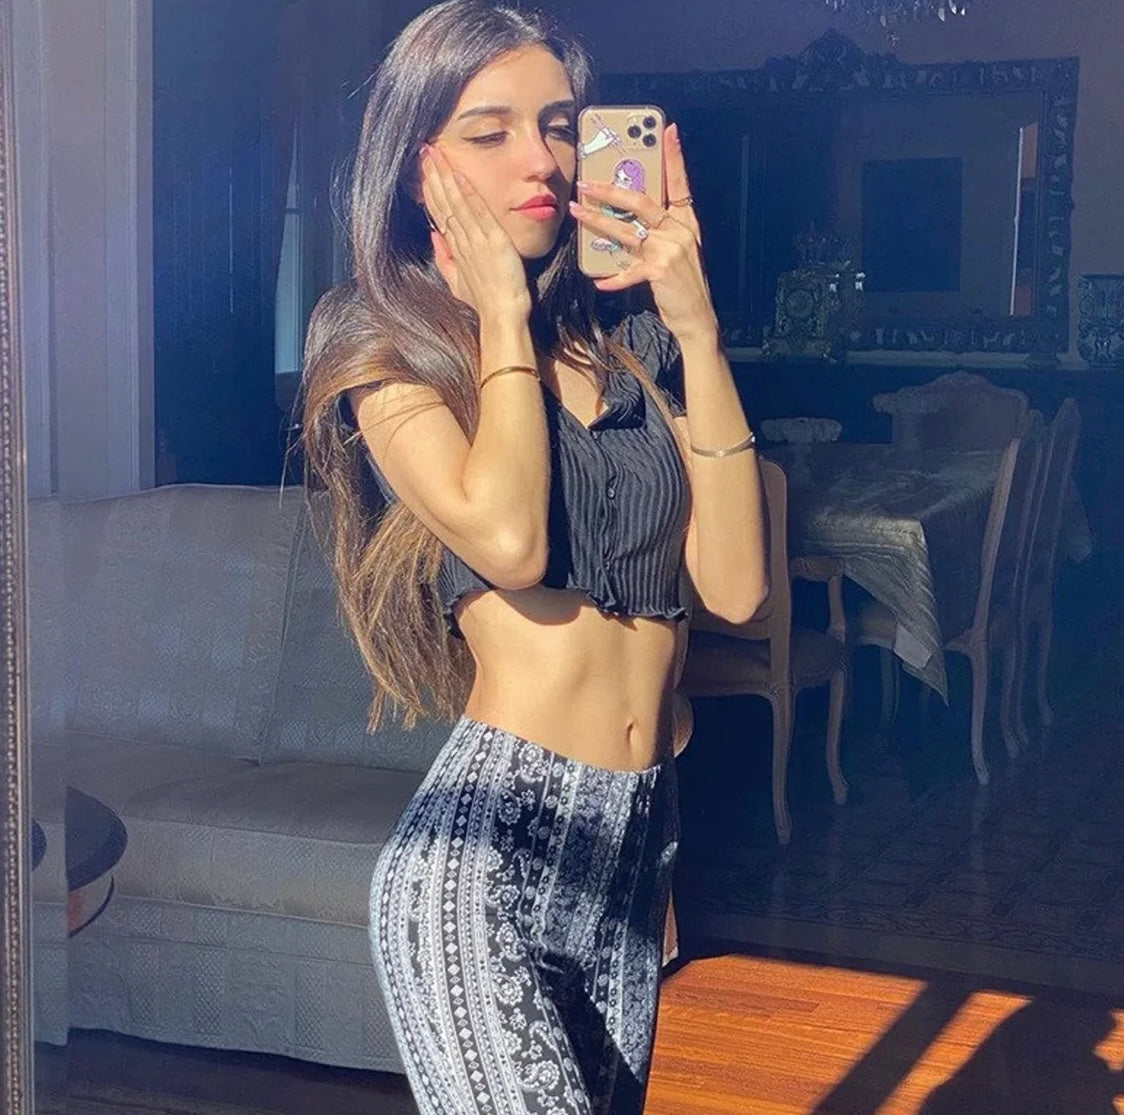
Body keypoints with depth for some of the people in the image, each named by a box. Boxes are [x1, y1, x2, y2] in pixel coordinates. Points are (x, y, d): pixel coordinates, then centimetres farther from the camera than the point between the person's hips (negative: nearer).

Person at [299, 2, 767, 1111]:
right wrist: (502, 316, -6)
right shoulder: (390, 350, 0)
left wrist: (695, 330, -3)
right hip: (489, 850, -5)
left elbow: (734, 584, 0)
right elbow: (506, 537, -20)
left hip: (639, 844, 5)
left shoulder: (628, 347, 11)